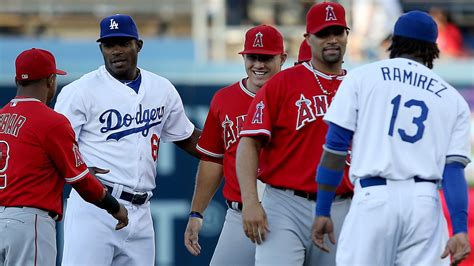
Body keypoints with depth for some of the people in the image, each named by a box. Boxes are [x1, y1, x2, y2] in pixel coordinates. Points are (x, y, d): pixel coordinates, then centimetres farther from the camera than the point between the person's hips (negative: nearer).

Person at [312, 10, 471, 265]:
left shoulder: (362, 77, 11)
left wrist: (322, 212, 7)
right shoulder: (454, 100, 16)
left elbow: (335, 147, 4)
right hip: (426, 204, 2)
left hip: (372, 199, -2)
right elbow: (453, 168, 4)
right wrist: (460, 230, -4)